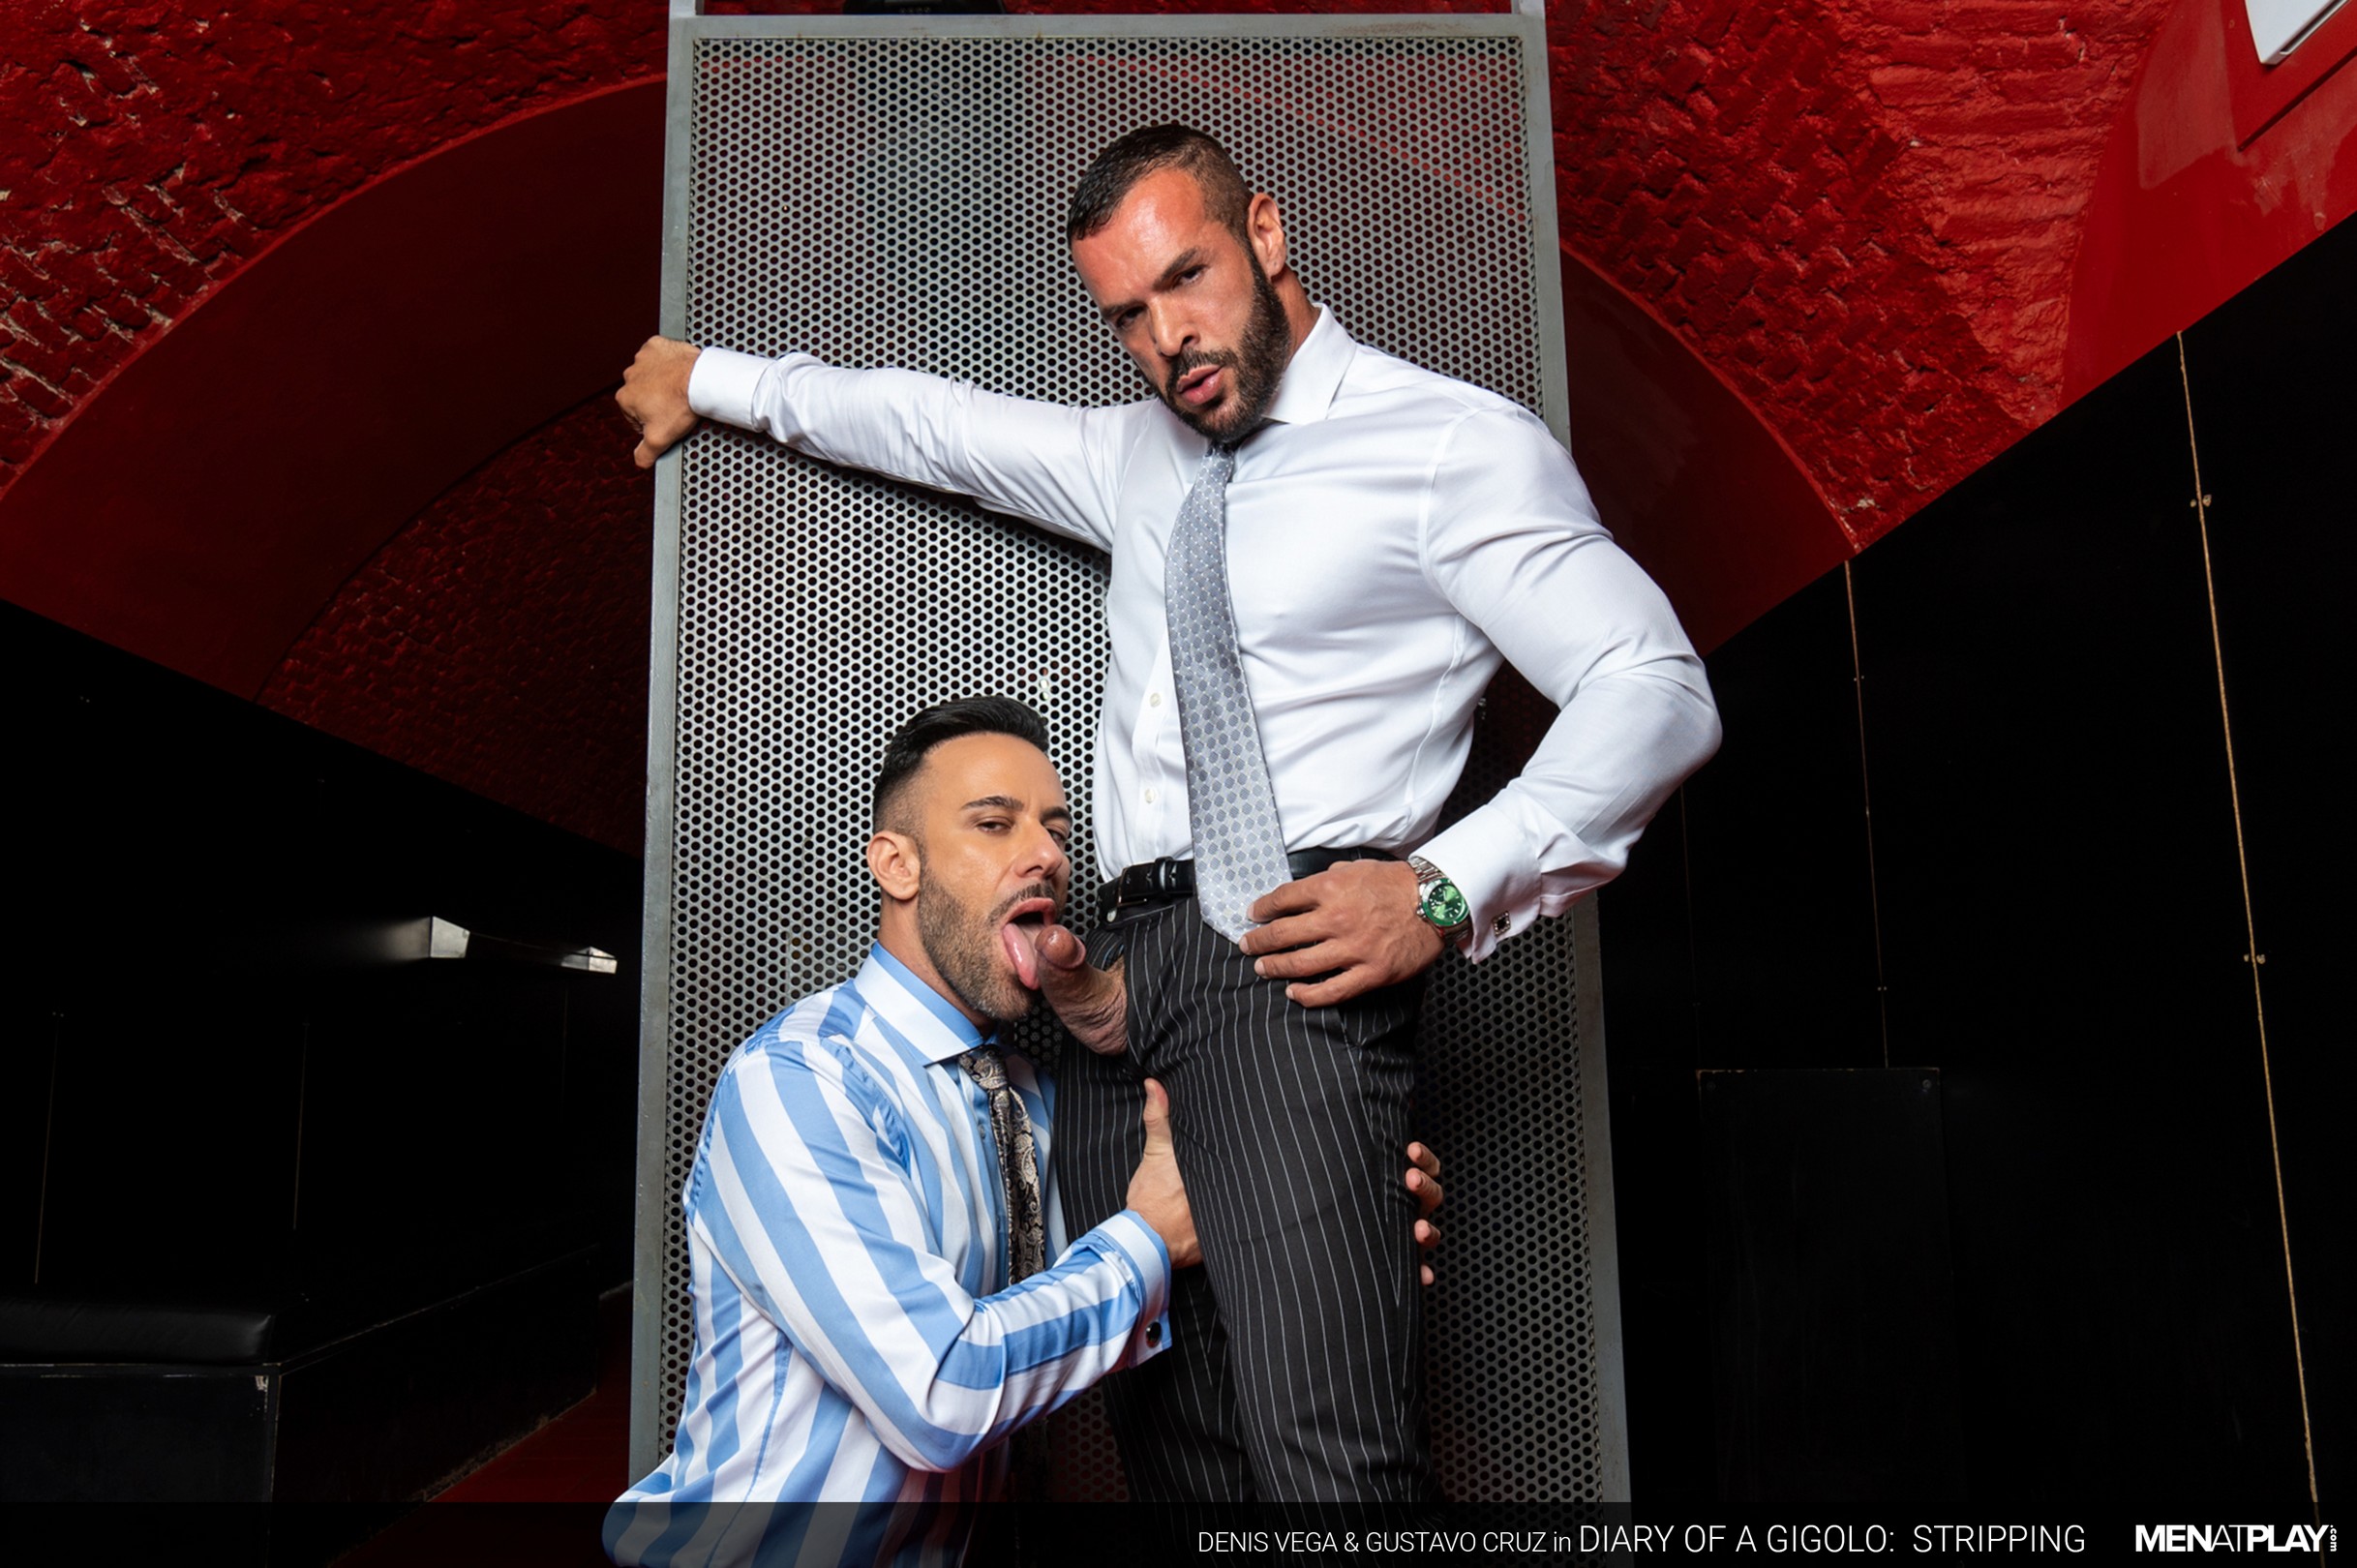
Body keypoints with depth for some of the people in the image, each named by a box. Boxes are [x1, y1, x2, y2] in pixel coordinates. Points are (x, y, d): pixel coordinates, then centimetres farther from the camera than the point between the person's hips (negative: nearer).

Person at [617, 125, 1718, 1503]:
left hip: (1295, 959, -6)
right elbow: (932, 424, 36)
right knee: (1171, 1445, 2)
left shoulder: (1457, 445, 2)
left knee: (1326, 1451, -20)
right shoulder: (1138, 460, 24)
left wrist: (1443, 888, -16)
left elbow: (1658, 689, -6)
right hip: (1127, 965, 6)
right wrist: (709, 377, 43)